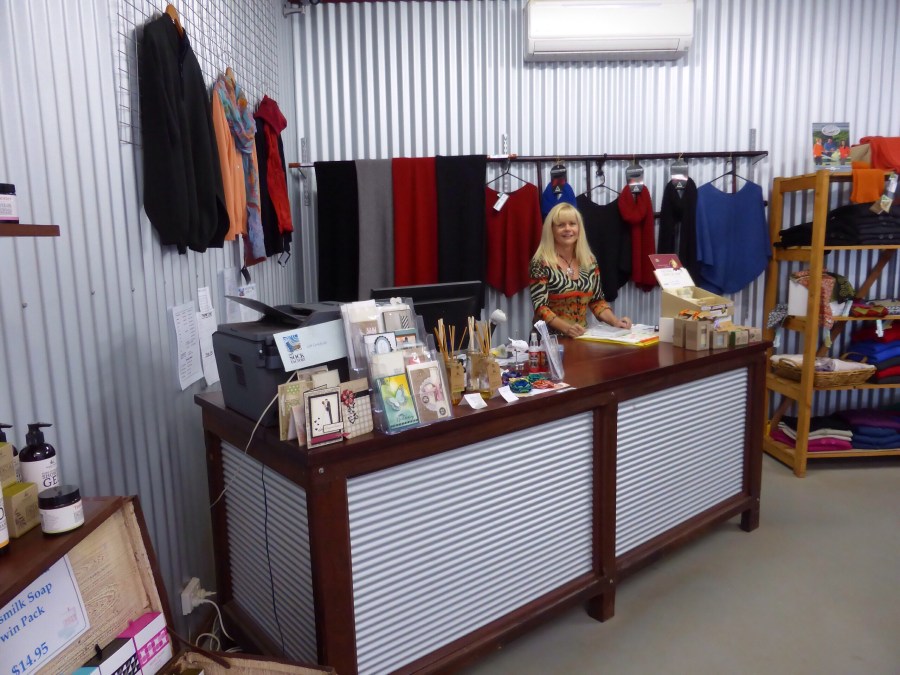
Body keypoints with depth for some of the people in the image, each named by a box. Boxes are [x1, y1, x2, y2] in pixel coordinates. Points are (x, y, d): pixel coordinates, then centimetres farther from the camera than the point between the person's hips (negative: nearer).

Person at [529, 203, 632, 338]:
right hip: (550, 338, -4)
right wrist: (566, 328, -27)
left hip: (582, 337, 4)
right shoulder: (540, 263, -8)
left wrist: (615, 321, -2)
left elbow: (597, 300, 14)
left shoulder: (589, 261, 8)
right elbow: (540, 306, -13)